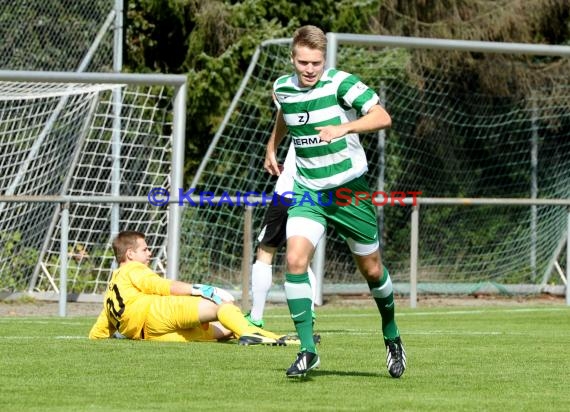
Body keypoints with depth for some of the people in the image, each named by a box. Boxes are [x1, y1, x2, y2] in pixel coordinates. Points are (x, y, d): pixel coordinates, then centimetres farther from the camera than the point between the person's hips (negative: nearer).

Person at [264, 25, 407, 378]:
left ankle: (392, 338, 34)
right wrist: (272, 146, 32)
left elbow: (383, 117, -25)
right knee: (295, 260, -19)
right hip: (308, 190, 3)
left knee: (372, 269, 9)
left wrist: (344, 128, -37)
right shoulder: (283, 87, -1)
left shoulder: (341, 83, -16)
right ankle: (307, 351, -15)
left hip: (349, 189, -3)